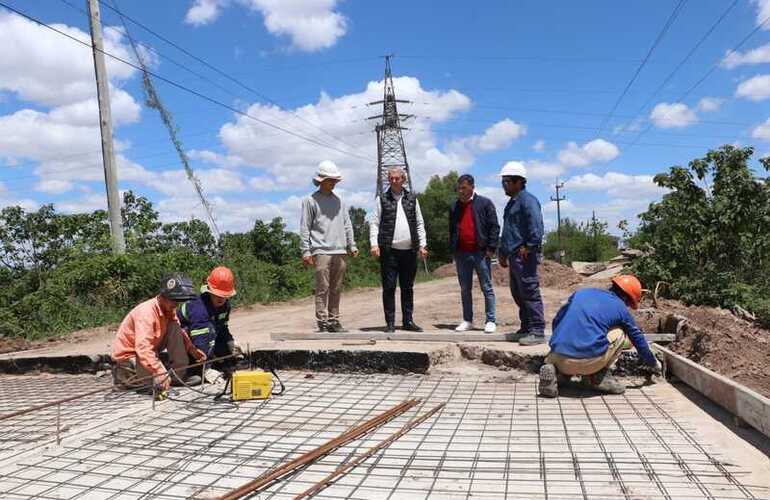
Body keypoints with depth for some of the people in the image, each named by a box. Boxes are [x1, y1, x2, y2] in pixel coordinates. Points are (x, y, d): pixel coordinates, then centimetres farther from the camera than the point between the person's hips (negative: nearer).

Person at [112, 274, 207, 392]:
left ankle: (179, 375, -6)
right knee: (160, 381, -26)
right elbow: (143, 348, -41)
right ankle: (121, 375, 2)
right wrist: (160, 373, -50)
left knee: (174, 327, -9)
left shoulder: (169, 310, -5)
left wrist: (192, 349, -11)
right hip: (128, 356, -8)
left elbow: (179, 333, 7)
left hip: (150, 350, 8)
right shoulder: (146, 312, -31)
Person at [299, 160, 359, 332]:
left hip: (340, 251, 5)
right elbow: (304, 228, 0)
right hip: (321, 251, -5)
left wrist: (352, 245, 11)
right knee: (322, 289, -6)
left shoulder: (339, 201, 17)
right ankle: (322, 322, -1)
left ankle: (334, 321, 16)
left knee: (336, 289, 8)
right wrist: (305, 251, -7)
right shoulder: (311, 201, 2)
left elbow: (347, 225, 19)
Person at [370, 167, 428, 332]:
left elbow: (419, 224, 14)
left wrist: (422, 245, 5)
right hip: (389, 251, -2)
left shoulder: (412, 199, 13)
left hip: (409, 251, 3)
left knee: (408, 288, 9)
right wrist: (374, 244, -10)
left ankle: (408, 321, 18)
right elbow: (374, 223, 2)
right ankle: (390, 323, 6)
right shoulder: (382, 200, 6)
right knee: (389, 288, -1)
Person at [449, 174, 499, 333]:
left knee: (487, 288, 0)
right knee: (465, 289, 9)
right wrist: (453, 249, 9)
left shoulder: (485, 203, 0)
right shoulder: (455, 207, 14)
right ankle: (467, 320, 16)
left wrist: (491, 248, -10)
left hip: (480, 252, -4)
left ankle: (490, 321, 5)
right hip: (461, 253, 5)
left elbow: (494, 227, -3)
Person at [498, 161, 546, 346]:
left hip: (524, 256, -10)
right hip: (514, 256, 10)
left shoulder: (528, 200, -11)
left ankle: (537, 332, -3)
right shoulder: (512, 203, 21)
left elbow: (536, 226, -22)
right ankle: (526, 328, 26)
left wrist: (529, 247, -21)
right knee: (518, 294, 15)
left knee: (530, 293, -8)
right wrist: (503, 252, 26)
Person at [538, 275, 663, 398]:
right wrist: (654, 364, 39)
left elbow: (556, 321, 21)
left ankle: (557, 373, 5)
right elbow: (638, 339, 22)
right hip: (588, 361, -3)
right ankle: (598, 377, 12)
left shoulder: (581, 292, 19)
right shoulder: (620, 308, 11)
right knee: (620, 333, 19)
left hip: (558, 358, 4)